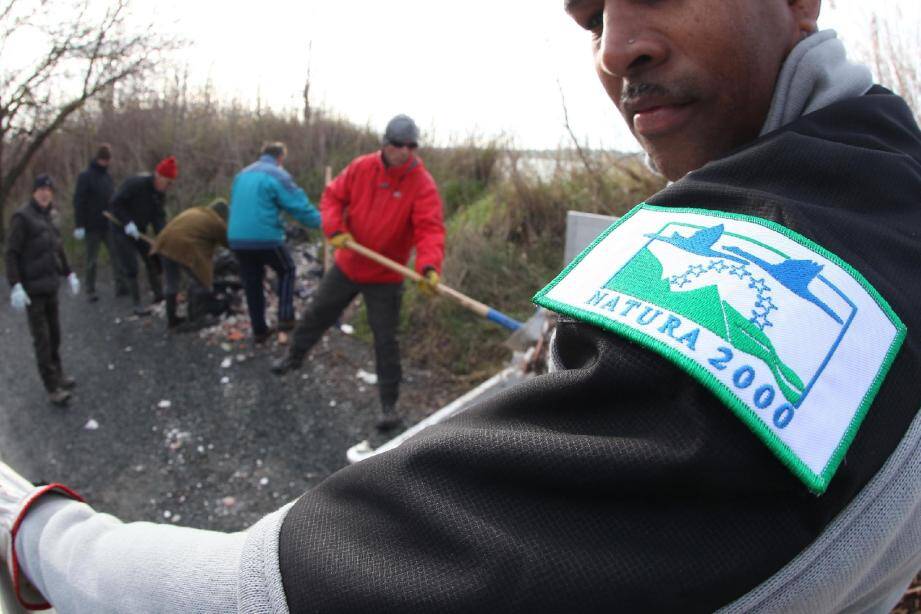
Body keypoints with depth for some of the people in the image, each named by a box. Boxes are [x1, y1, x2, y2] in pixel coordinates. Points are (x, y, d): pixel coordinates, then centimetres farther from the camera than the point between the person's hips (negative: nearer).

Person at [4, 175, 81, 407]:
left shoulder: (46, 217, 11)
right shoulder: (22, 217, -12)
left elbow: (57, 248, 22)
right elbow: (11, 253, -15)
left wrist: (69, 274, 18)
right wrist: (15, 287, -22)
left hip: (50, 285, 7)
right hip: (32, 288, -7)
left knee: (54, 334, 15)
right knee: (42, 338, -5)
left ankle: (57, 376, 29)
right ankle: (52, 388, -3)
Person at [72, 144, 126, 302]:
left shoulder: (107, 176, 11)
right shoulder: (85, 176, -8)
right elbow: (79, 202, -11)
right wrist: (79, 225, -15)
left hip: (109, 225, 5)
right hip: (92, 226, -5)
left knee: (116, 255, -1)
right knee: (92, 260, 3)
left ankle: (121, 286, 2)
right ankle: (90, 291, 12)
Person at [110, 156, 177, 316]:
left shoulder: (160, 193, -3)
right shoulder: (135, 184, -25)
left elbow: (159, 217, -7)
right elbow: (116, 203, -23)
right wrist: (128, 223, -29)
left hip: (139, 231, 7)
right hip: (122, 230, -7)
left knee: (154, 260, 6)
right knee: (131, 268, -8)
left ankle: (159, 295, 18)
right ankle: (137, 305, -4)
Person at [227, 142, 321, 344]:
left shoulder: (242, 175, 18)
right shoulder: (277, 175, -6)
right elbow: (298, 205, -11)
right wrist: (320, 221, 0)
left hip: (237, 239, 6)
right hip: (265, 238, -6)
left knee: (252, 283, 15)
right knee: (287, 271, 17)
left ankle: (259, 330, 21)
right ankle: (285, 318, 7)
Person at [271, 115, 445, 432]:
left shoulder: (423, 185, -19)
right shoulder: (361, 168, -8)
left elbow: (430, 230, -30)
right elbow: (333, 196, 1)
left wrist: (429, 266, -48)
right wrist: (335, 229, -17)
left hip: (385, 277, -4)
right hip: (347, 265, 4)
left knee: (385, 340, -1)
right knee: (317, 314, 21)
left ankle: (389, 404, 13)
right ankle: (295, 357, 48)